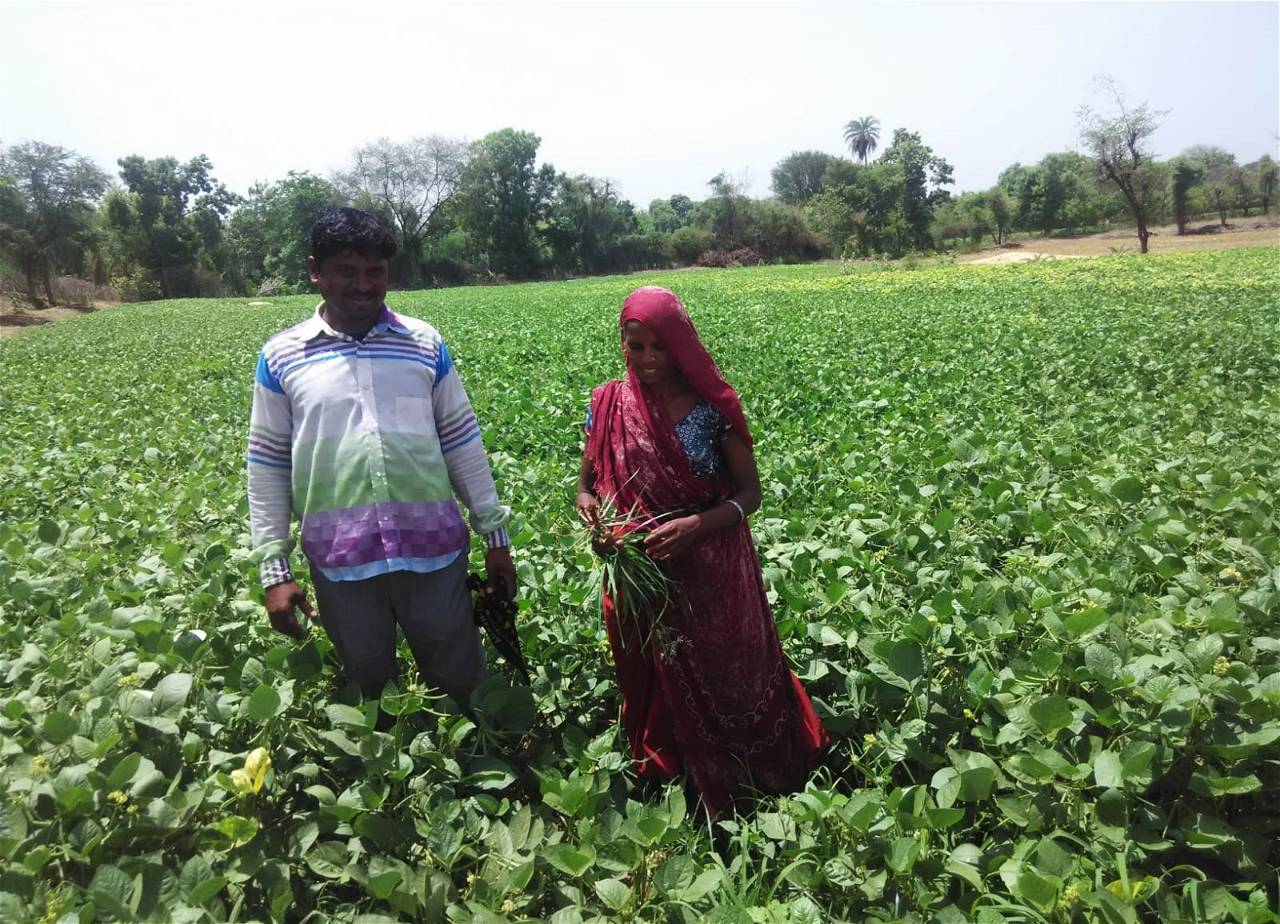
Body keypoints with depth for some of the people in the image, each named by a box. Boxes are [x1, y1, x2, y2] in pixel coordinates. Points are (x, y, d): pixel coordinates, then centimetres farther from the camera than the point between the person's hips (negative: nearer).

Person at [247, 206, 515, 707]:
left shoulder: (426, 343, 2)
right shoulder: (281, 357, 1)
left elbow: (464, 446, 6)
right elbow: (267, 469, 5)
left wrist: (495, 535, 5)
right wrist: (274, 569, 1)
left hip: (433, 553, 0)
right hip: (340, 565, 0)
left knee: (463, 688, 12)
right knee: (367, 693, 17)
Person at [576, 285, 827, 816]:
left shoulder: (711, 405, -10)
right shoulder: (608, 405, -3)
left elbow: (750, 493, -7)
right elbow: (586, 481, 7)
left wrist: (698, 524, -25)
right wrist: (586, 503, -17)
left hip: (714, 576, -2)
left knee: (731, 683, 12)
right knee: (661, 688, 18)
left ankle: (744, 790, 37)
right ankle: (668, 782, 42)